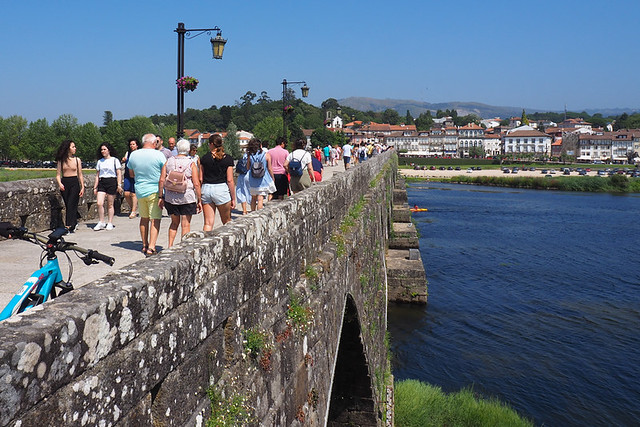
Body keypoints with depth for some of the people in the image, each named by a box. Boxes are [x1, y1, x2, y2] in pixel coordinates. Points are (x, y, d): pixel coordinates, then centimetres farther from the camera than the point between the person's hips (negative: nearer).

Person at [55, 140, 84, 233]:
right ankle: (74, 223, 24)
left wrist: (82, 187, 3)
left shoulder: (77, 160, 4)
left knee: (71, 205, -9)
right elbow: (58, 175, 5)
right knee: (67, 206, 7)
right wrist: (60, 183, -14)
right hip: (64, 184, 2)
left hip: (74, 183, -2)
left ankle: (69, 227, -12)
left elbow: (80, 175, 8)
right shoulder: (61, 160, 5)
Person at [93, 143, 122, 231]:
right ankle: (101, 223, 0)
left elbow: (119, 174, 0)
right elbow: (98, 175, 17)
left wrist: (119, 185, -10)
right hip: (101, 183, 4)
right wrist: (95, 187, 13)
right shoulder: (100, 161, 15)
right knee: (99, 203, -10)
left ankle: (110, 223, 9)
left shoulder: (115, 160, 3)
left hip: (112, 182, -3)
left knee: (110, 204, 0)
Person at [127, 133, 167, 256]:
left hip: (139, 191, 5)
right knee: (155, 220, -2)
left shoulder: (133, 155, 3)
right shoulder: (158, 155, -12)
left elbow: (131, 174, 14)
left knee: (144, 218, 17)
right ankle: (151, 248, -9)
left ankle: (144, 245, 25)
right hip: (155, 191, -5)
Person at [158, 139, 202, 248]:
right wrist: (199, 200, -1)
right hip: (187, 198, -3)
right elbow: (196, 184, -7)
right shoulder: (191, 164, -3)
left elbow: (162, 180, 1)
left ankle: (170, 246, 14)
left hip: (170, 198, 3)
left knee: (174, 222, 19)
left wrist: (160, 197, 7)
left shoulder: (168, 162, 6)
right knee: (185, 225, 5)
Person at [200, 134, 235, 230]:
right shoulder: (228, 159, -2)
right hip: (221, 189, -2)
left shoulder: (204, 158, 4)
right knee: (227, 221, 13)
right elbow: (230, 180, -5)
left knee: (208, 223, 2)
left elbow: (200, 179, 4)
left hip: (206, 189, 2)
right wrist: (233, 198, 2)